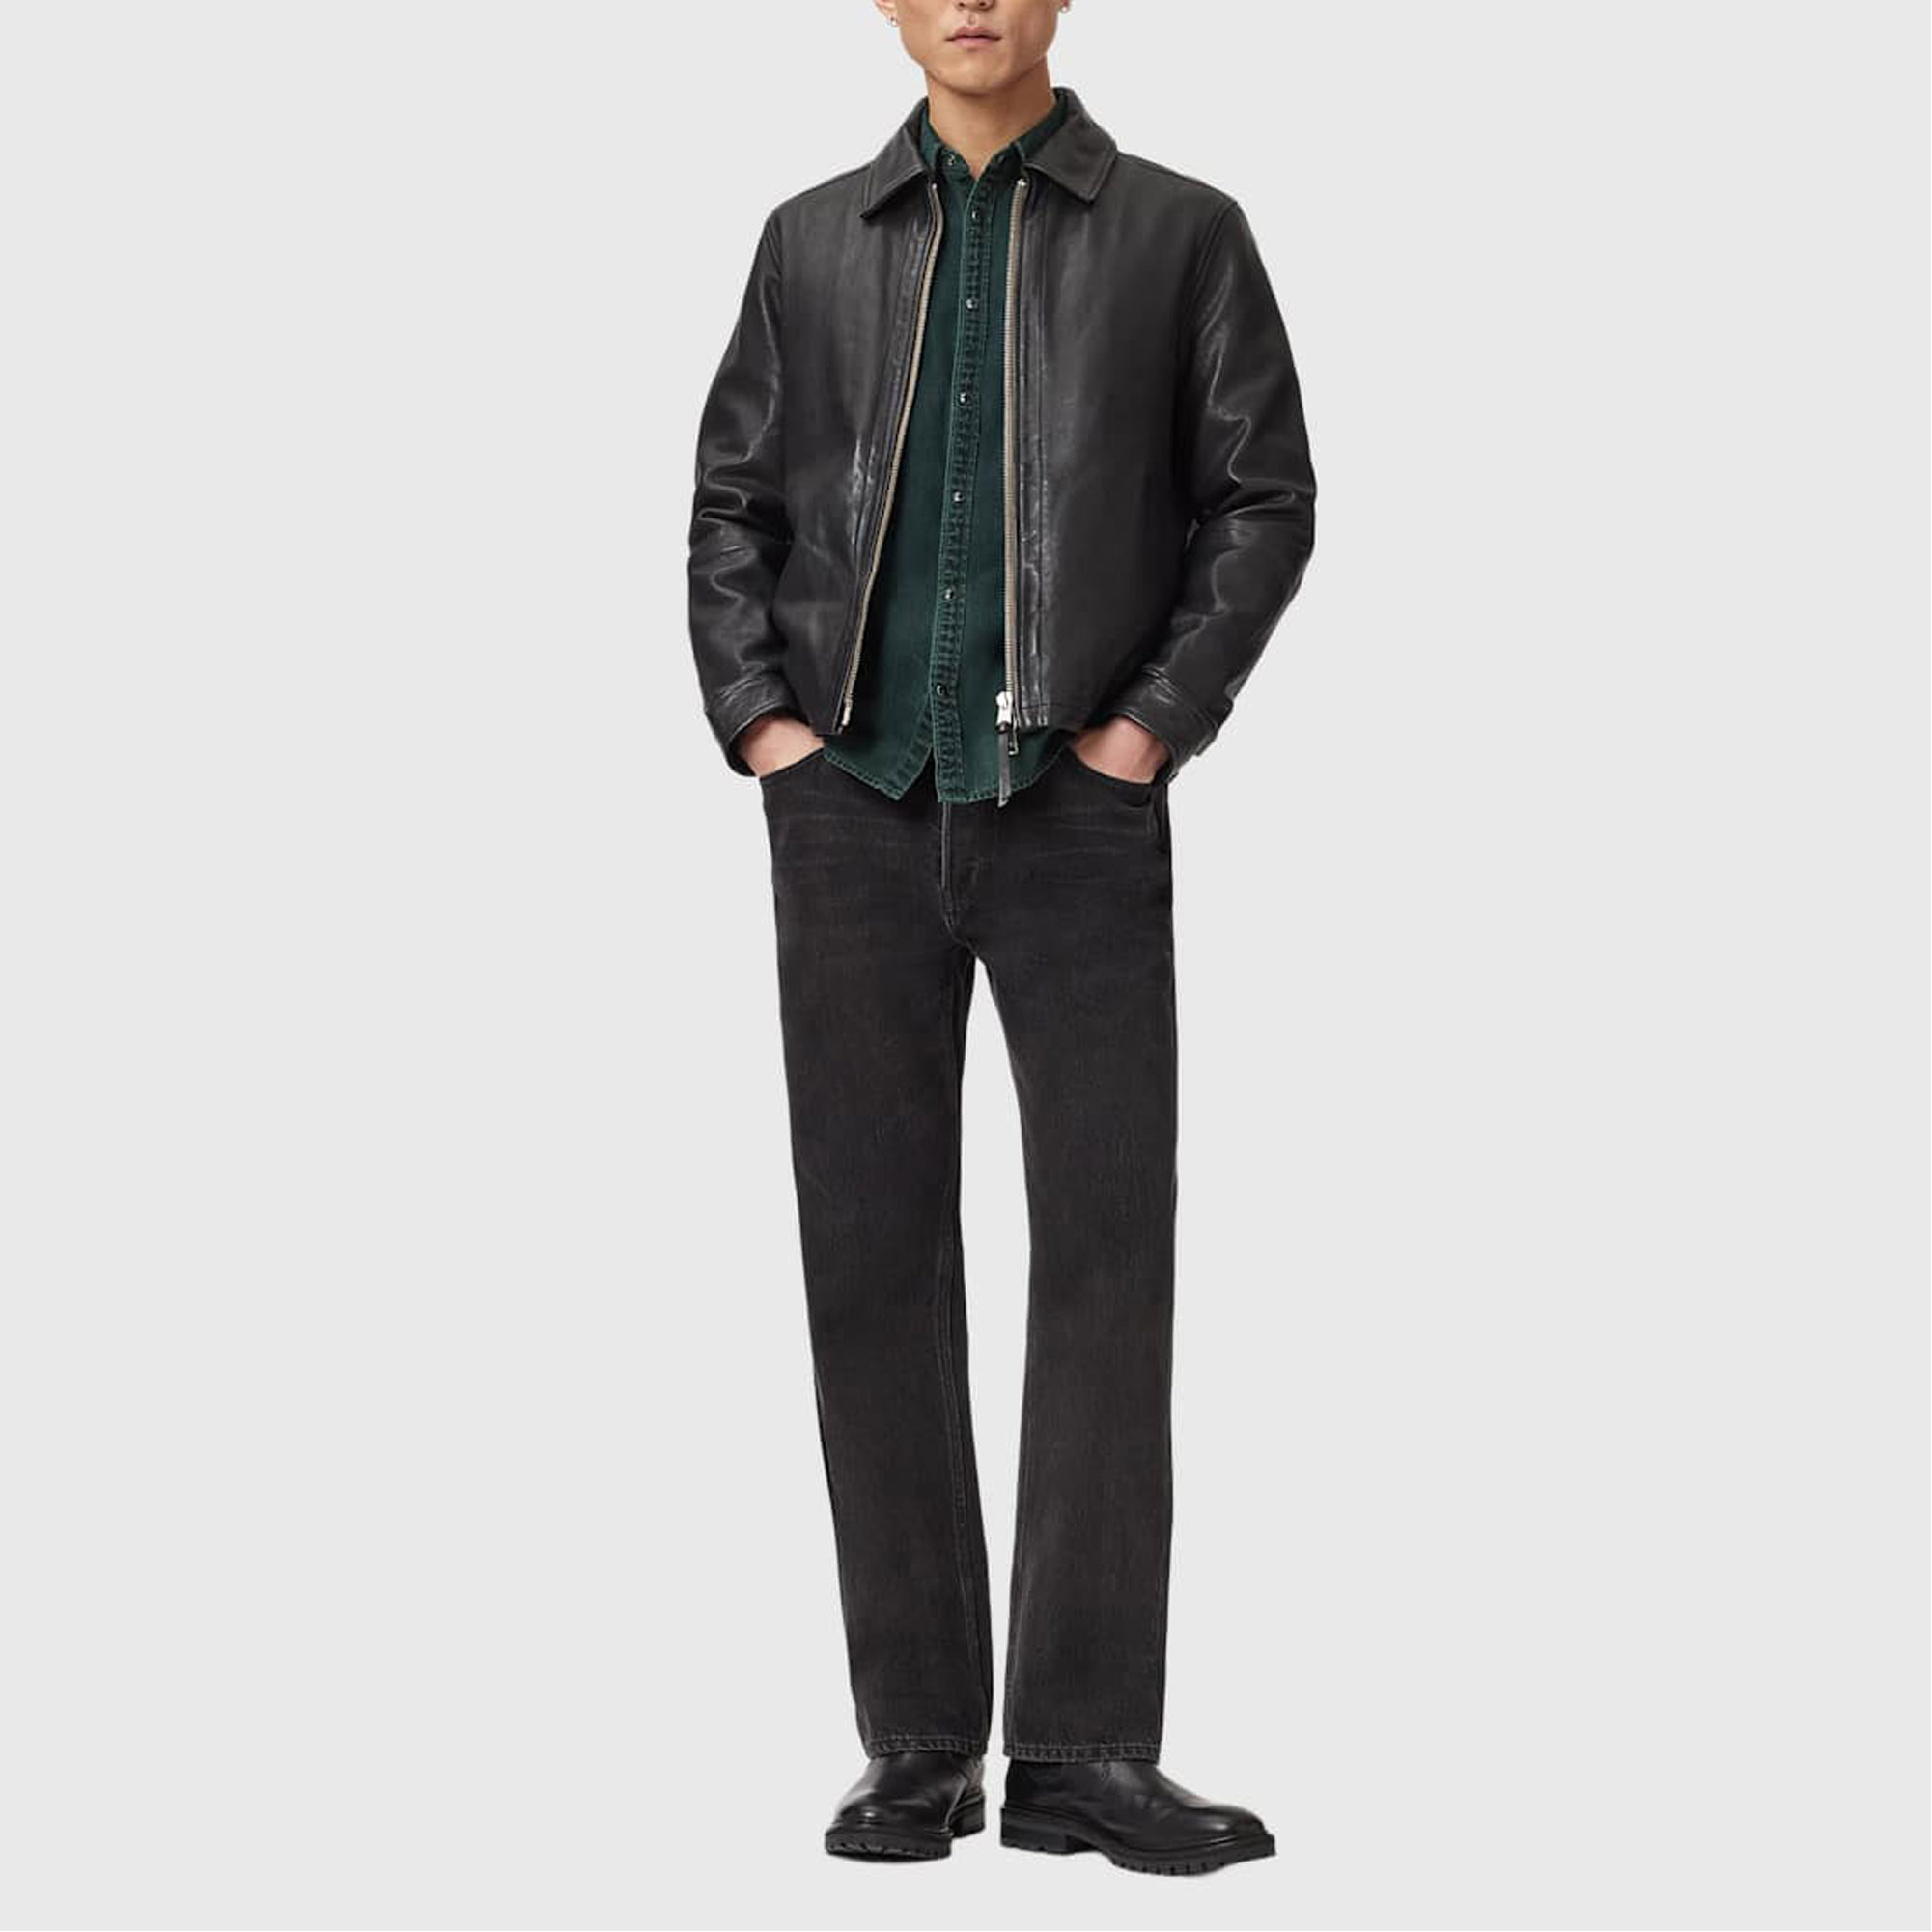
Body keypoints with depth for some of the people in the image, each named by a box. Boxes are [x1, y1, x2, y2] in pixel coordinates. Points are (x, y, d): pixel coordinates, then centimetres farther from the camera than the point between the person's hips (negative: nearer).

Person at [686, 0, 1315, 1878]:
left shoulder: (1179, 233, 6)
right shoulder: (814, 242, 12)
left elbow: (1263, 499, 4)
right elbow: (732, 497, 15)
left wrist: (1157, 720, -6)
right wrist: (756, 715, 2)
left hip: (1079, 811, -2)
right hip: (855, 805, 2)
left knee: (1106, 1248, -5)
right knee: (872, 1254, 4)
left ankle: (1083, 1743, 2)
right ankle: (916, 1741, 12)